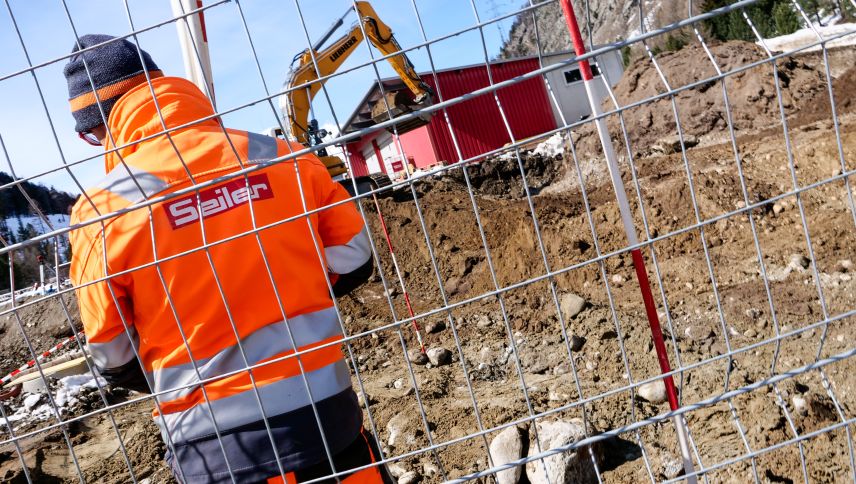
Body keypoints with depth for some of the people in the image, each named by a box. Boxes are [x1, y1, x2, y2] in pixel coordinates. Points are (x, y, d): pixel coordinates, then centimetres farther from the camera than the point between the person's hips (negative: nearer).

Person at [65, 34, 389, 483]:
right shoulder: (282, 157, -5)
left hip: (213, 438, -2)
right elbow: (352, 262, 3)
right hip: (325, 409, 2)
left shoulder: (101, 208, -11)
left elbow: (113, 358, -2)